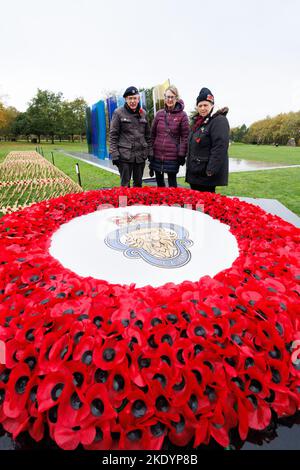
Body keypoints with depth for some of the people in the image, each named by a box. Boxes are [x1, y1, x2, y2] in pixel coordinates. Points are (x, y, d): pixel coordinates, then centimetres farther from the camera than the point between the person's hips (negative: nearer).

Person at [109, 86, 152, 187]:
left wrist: (150, 152, 10)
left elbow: (148, 135, 16)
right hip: (125, 155, -4)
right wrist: (114, 154, -11)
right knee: (125, 184, 0)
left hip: (141, 155, 4)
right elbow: (113, 135, -3)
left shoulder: (143, 113, 12)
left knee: (138, 183, 12)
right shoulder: (118, 113, 0)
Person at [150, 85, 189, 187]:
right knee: (159, 181, 13)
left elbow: (185, 136, -4)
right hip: (157, 154, 4)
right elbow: (152, 133, 11)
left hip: (173, 156, -4)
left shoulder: (182, 115, -2)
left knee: (172, 182, 2)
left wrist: (182, 154, -9)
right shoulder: (159, 114, 8)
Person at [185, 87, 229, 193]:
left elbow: (220, 148, -21)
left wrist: (211, 170, -25)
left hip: (207, 174, -9)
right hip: (194, 172, 9)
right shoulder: (197, 121, 17)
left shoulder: (219, 121, -11)